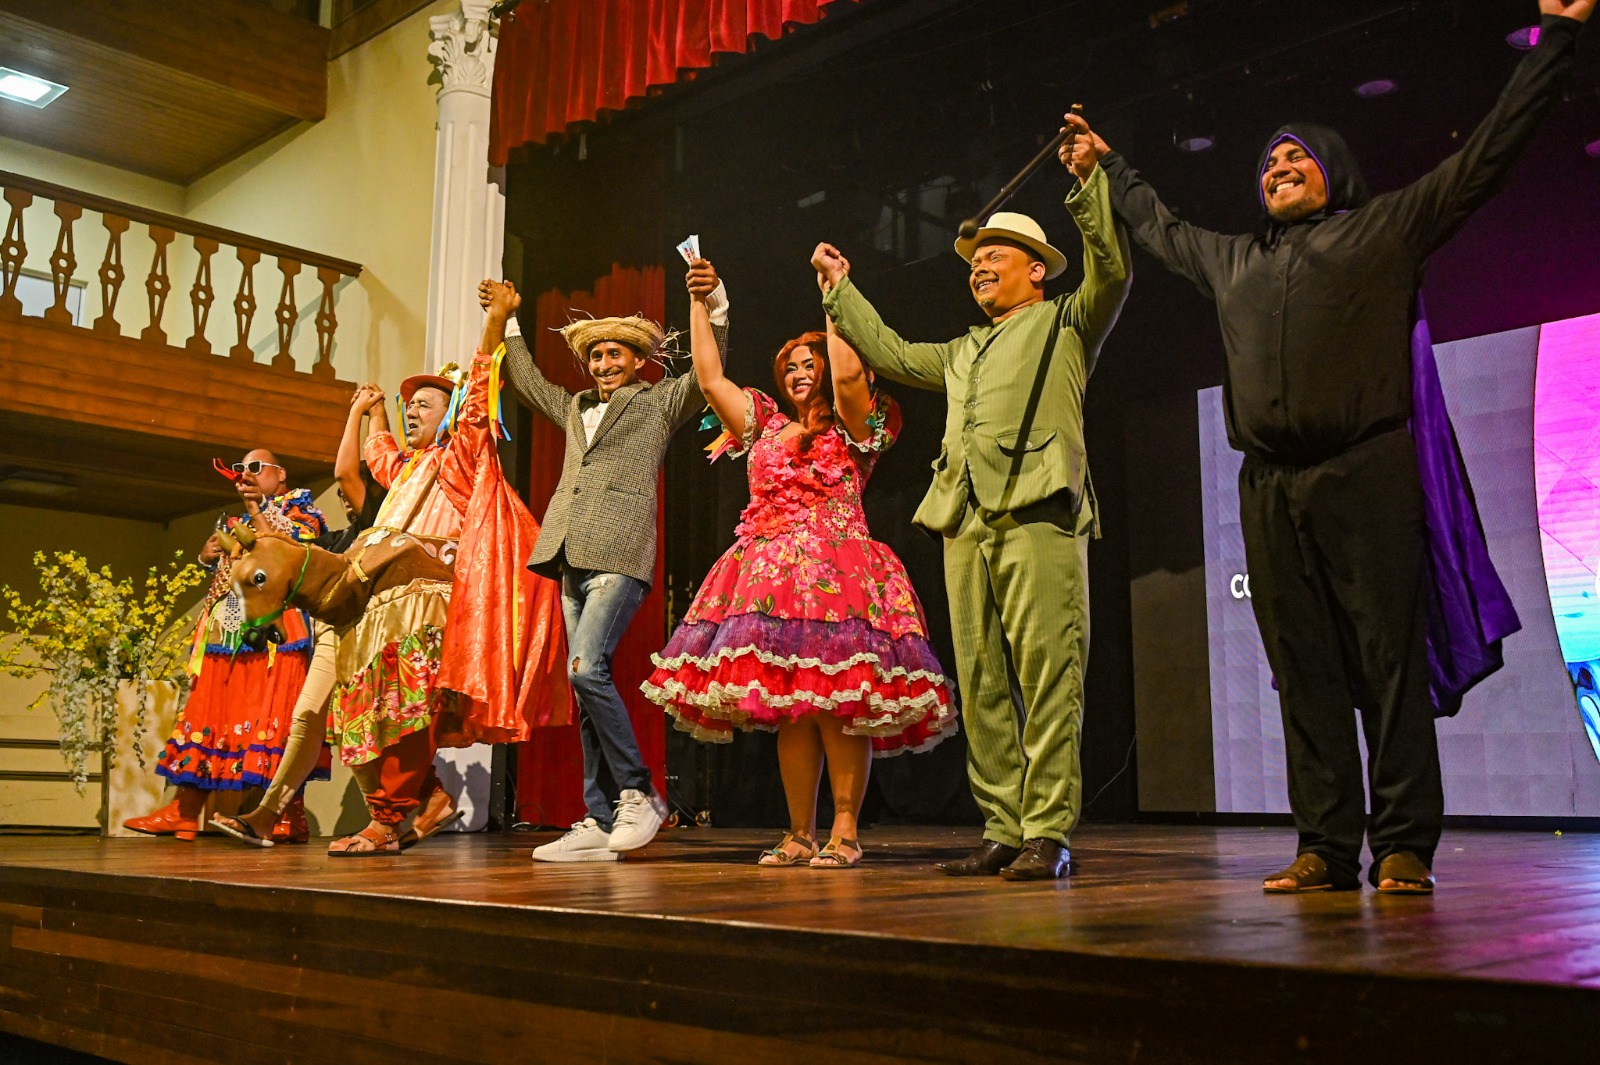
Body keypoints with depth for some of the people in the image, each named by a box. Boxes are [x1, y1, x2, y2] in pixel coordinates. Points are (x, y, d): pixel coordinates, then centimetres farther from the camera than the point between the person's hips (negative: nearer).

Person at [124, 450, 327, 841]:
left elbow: (301, 540, -11)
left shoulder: (298, 504, 9)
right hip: (227, 630, 7)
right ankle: (183, 812, 4)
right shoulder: (237, 521, 28)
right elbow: (218, 572, 31)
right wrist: (207, 556, 11)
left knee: (274, 713, -13)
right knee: (207, 709, 2)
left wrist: (262, 502, -12)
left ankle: (286, 813, -13)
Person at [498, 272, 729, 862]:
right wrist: (508, 320, 43)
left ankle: (639, 793, -9)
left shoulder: (661, 402, 11)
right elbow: (527, 382, 42)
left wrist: (714, 304, -13)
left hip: (619, 557, -7)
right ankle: (600, 823, 5)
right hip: (572, 560, 7)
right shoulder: (576, 407, 28)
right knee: (587, 686, 3)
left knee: (586, 668, -22)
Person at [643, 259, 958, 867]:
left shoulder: (852, 428, 7)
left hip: (835, 575, -5)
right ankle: (799, 836, 8)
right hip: (771, 578, 5)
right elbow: (710, 376, 19)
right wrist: (699, 303, 17)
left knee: (837, 706, -12)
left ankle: (845, 832, -6)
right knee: (788, 709, 3)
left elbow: (849, 372, -12)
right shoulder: (765, 428, 22)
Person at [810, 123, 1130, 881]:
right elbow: (888, 353, 38)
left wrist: (1089, 181, -4)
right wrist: (840, 289, 41)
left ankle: (1047, 833, -9)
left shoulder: (1065, 323, 16)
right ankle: (1002, 832, 6)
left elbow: (1111, 270, 0)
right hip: (966, 523, 6)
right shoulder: (962, 352, 32)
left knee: (1045, 676, -11)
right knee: (981, 684, 2)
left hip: (1038, 512, -6)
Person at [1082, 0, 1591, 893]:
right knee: (1305, 672, 2)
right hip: (1271, 486, 4)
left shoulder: (1388, 227, 13)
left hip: (1365, 474, -4)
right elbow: (1157, 226, 43)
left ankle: (1405, 846, -2)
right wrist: (1110, 166, 51)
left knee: (1390, 660, -6)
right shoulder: (1231, 259, 26)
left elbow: (1491, 152, 12)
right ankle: (1326, 848, 5)